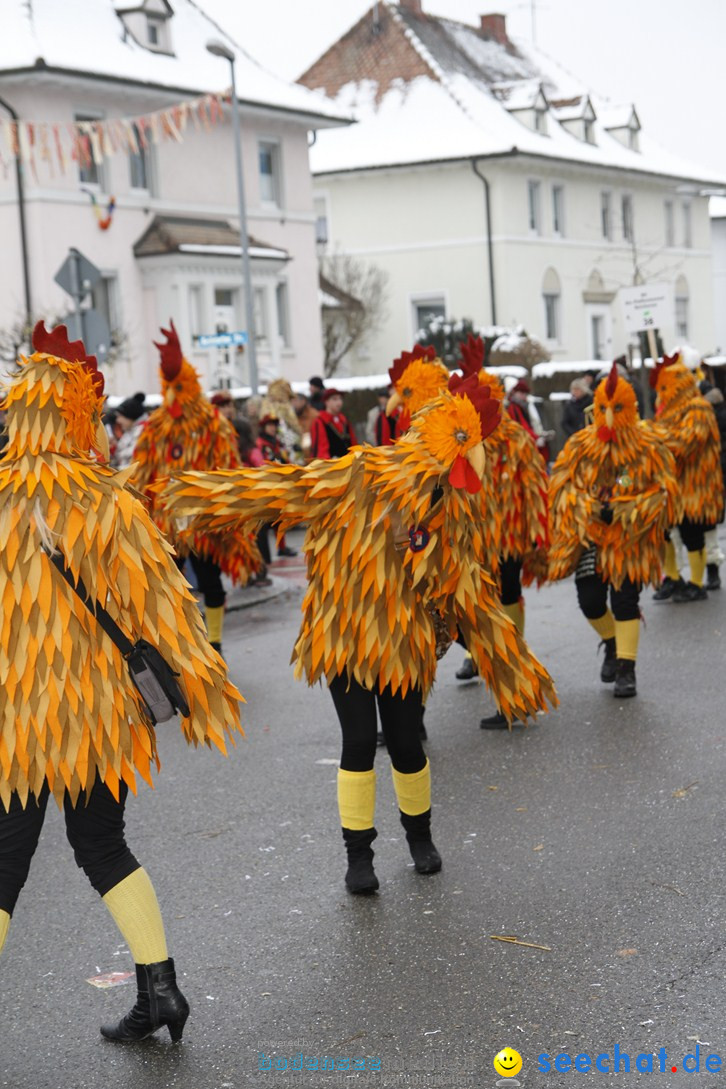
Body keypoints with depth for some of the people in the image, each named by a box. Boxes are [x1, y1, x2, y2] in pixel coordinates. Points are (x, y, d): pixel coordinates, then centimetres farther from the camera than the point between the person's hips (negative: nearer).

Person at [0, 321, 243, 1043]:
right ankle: (159, 987, 20)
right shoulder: (110, 502, -5)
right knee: (103, 845, 19)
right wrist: (201, 688, 4)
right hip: (102, 710, 2)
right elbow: (161, 602, -3)